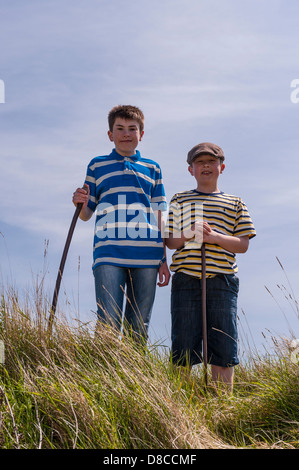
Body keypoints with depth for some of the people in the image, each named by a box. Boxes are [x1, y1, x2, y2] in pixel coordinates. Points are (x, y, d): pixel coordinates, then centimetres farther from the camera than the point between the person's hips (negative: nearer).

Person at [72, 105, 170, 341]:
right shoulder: (97, 166, 15)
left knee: (138, 329, 4)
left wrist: (164, 260, 10)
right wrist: (80, 202, -9)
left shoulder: (152, 169, 18)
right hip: (109, 254, -1)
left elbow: (160, 216, 15)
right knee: (108, 323, -9)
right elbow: (86, 214, 15)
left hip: (146, 255, 2)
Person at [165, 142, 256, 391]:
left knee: (223, 347, -1)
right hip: (186, 278, 0)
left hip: (222, 279, 0)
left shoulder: (234, 203, 15)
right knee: (183, 345, -1)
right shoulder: (180, 200, 16)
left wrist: (215, 237, -10)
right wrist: (187, 237, -11)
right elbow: (169, 241, 11)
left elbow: (243, 244, 7)